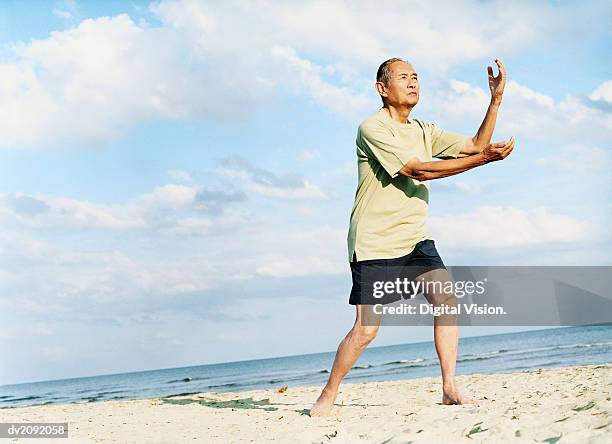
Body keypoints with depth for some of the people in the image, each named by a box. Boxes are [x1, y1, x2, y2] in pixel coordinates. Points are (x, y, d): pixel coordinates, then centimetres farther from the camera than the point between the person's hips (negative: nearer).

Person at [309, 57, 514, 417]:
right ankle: (328, 395, 13)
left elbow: (474, 145, 6)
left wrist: (496, 100, -4)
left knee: (447, 300, -12)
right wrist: (482, 159, -23)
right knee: (366, 330, -6)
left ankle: (450, 388, -3)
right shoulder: (372, 129, -11)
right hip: (375, 242, -6)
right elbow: (418, 170, -20)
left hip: (415, 238, 7)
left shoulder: (424, 131, 13)